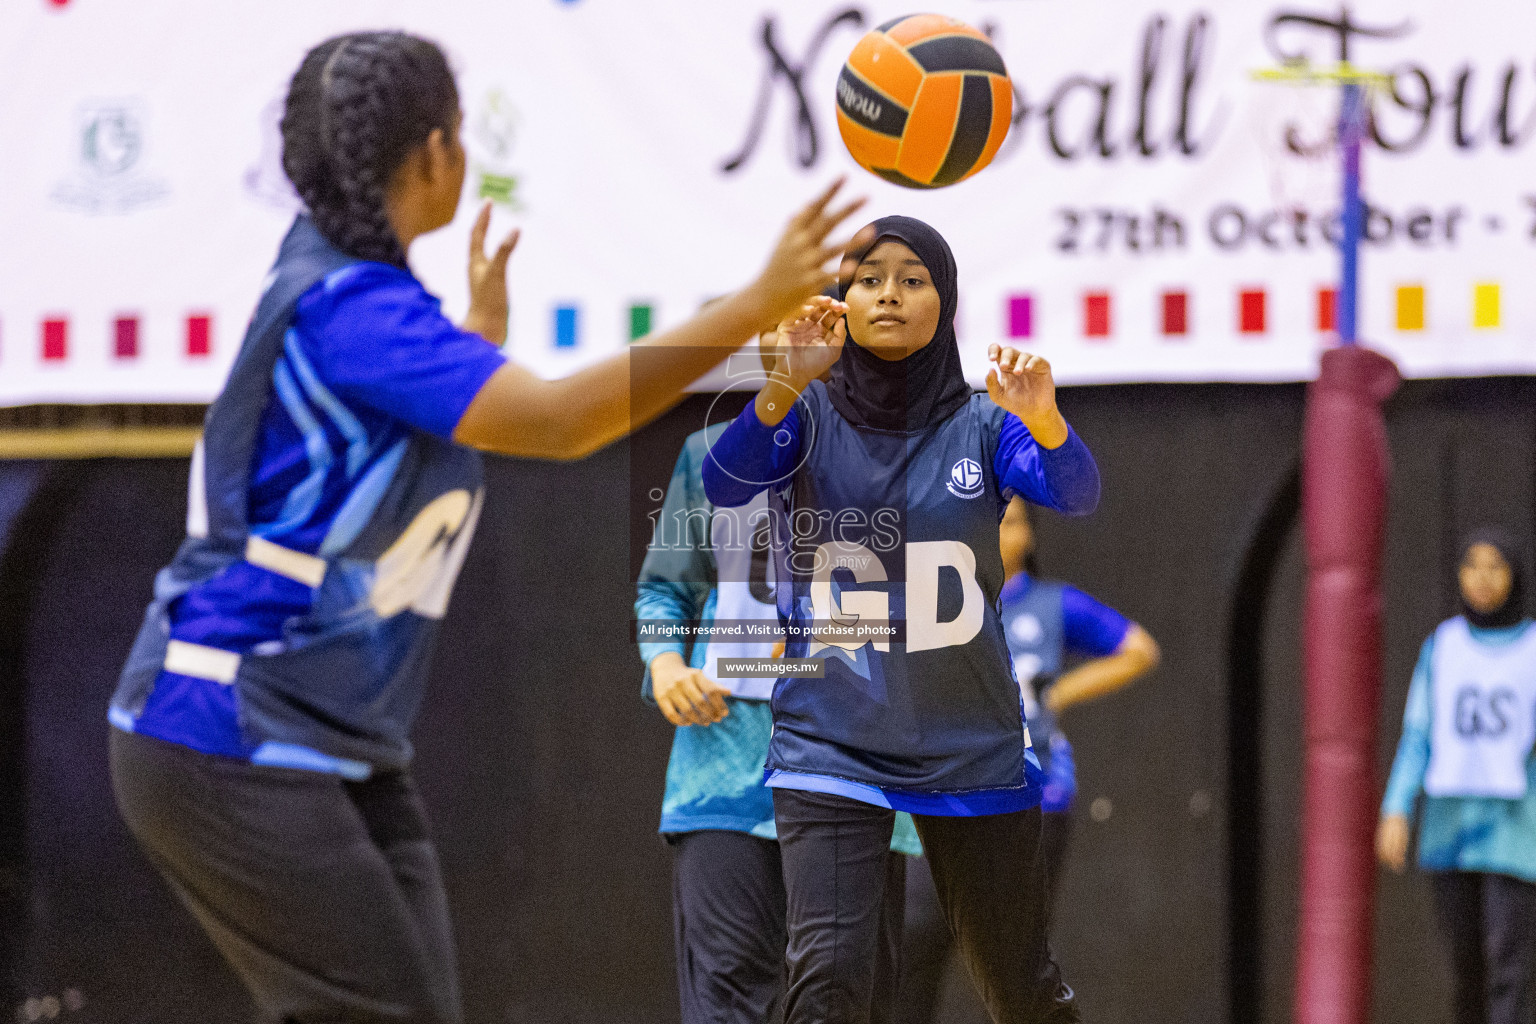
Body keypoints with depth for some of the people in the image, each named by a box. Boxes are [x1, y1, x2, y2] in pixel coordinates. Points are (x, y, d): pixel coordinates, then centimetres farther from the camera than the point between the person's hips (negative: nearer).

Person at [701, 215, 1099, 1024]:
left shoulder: (981, 424, -1)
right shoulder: (805, 414, -1)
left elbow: (1076, 494, -18)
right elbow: (723, 484, -19)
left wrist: (1042, 420, -40)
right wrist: (787, 384, -35)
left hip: (972, 749, 1)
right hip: (830, 741, -1)